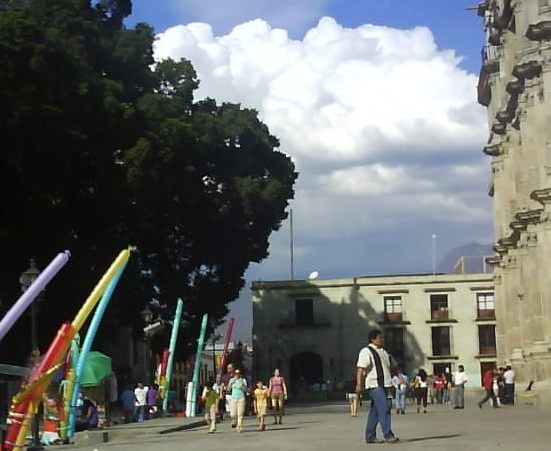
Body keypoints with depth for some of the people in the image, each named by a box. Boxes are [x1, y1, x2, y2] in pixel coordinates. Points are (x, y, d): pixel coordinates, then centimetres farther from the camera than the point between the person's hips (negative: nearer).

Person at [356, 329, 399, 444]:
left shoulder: (383, 352, 20)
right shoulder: (366, 351, -8)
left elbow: (393, 365, 31)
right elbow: (360, 368, -16)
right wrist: (359, 384, -23)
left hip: (384, 384, 9)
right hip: (374, 385, -9)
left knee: (376, 410, 10)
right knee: (384, 407, -17)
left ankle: (370, 437, 15)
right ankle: (388, 435, -17)